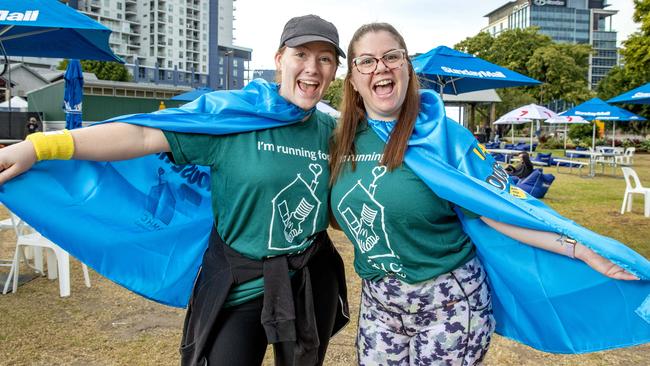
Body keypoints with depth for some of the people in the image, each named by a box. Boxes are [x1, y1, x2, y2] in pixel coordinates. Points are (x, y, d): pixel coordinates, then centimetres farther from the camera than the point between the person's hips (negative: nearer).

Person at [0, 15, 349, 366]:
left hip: (312, 281, 5)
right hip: (240, 284, -4)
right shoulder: (230, 112, -14)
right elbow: (144, 135, -21)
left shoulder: (328, 130, 2)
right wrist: (38, 147, -27)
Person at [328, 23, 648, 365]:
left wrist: (584, 252, -18)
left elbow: (497, 207, -14)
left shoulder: (441, 134, -12)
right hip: (377, 302, 4)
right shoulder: (344, 141, -1)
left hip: (448, 302, -3)